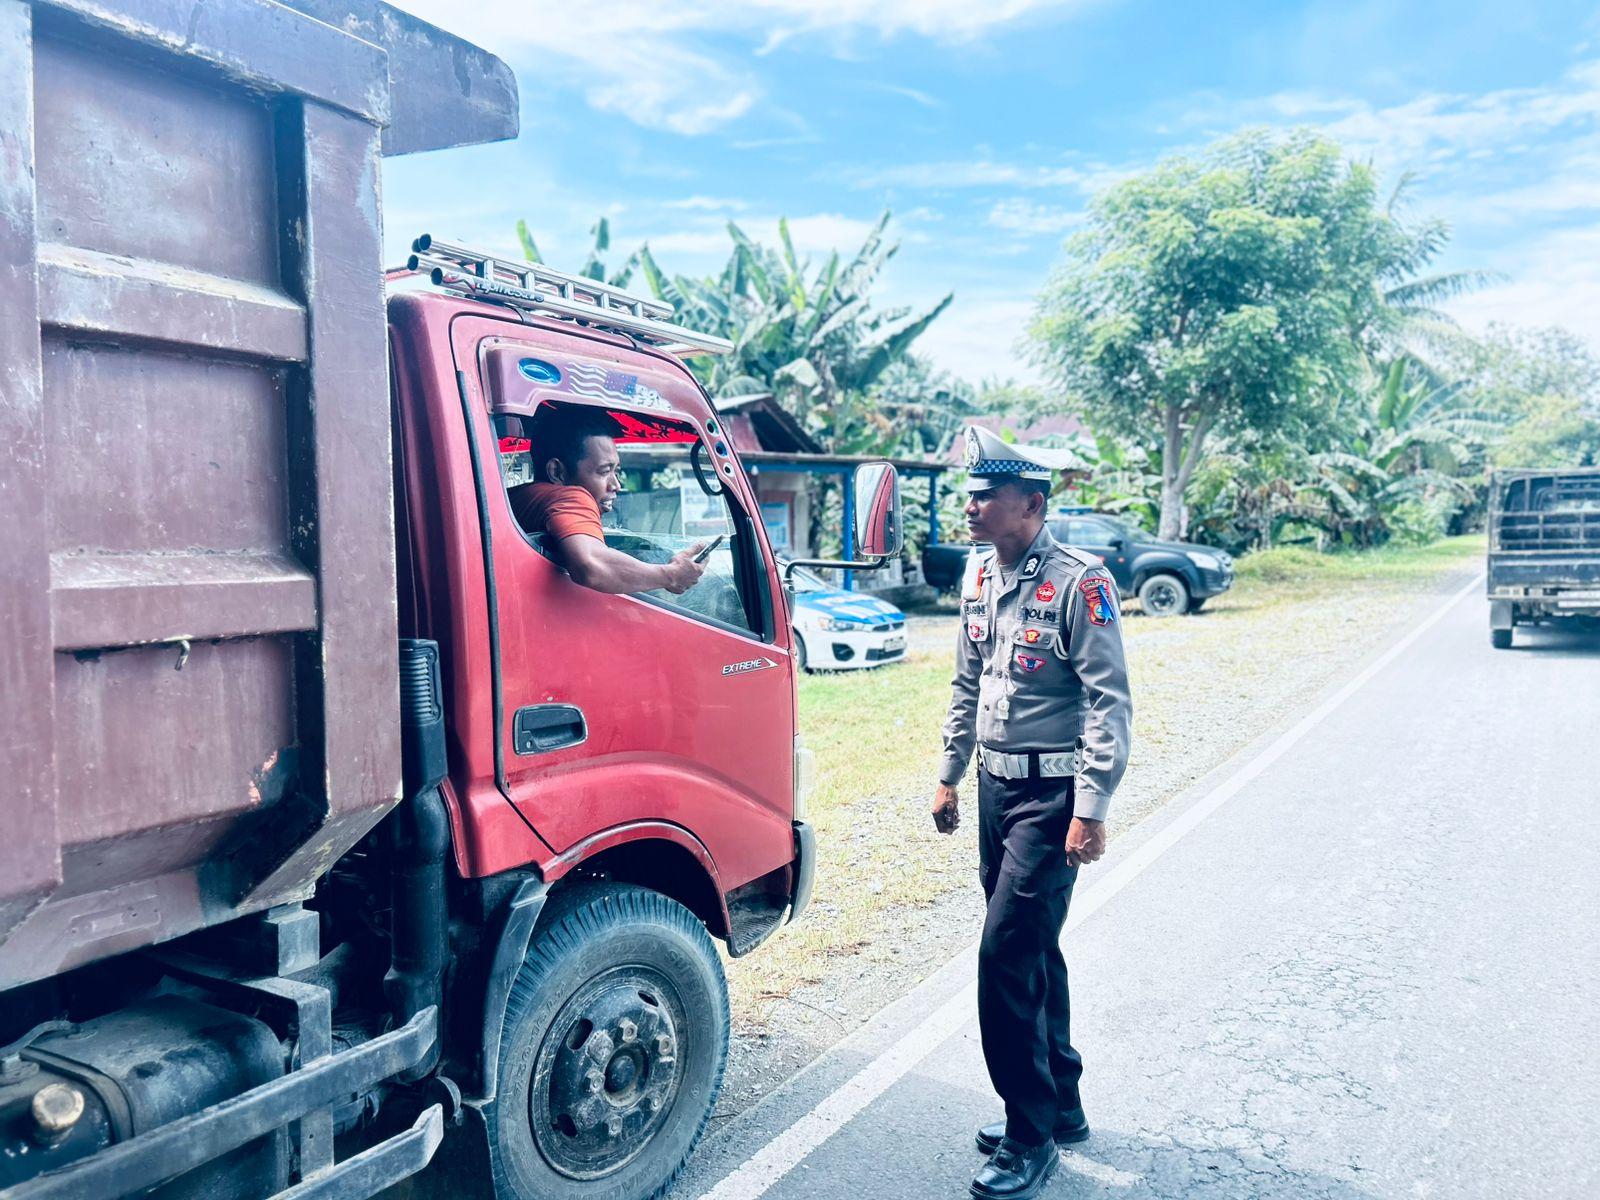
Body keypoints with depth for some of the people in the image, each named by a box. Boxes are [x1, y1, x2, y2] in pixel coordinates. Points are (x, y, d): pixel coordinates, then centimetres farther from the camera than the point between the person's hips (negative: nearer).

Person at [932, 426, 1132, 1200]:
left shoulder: (1078, 583, -16)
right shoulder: (981, 580, 8)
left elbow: (1109, 704, -17)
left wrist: (1091, 809, -20)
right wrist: (950, 776, 18)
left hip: (1051, 795, -8)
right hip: (996, 787, 8)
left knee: (1006, 957, -8)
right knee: (1034, 953, 17)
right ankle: (1061, 1107, 33)